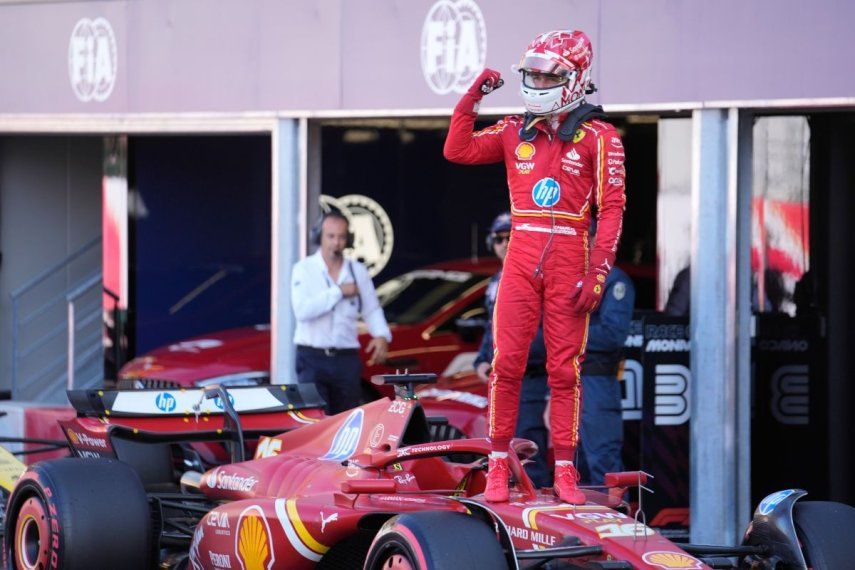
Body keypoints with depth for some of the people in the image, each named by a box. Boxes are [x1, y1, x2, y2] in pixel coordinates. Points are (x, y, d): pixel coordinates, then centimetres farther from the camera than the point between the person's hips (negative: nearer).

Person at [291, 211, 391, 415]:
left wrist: (381, 335, -5)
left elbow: (371, 309, 15)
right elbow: (302, 310, -16)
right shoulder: (304, 269, -1)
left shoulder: (358, 271, 10)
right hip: (312, 358, -3)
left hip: (347, 359, 4)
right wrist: (338, 292, -12)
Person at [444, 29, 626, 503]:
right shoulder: (516, 132, 12)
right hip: (521, 259, 3)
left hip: (569, 263, -3)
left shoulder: (597, 137, -1)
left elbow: (612, 209, -4)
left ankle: (564, 470, 7)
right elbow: (458, 150, 12)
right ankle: (498, 464, 5)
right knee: (506, 363, -2)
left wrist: (597, 274, -10)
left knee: (564, 369, 2)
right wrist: (472, 98, 3)